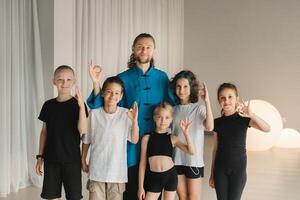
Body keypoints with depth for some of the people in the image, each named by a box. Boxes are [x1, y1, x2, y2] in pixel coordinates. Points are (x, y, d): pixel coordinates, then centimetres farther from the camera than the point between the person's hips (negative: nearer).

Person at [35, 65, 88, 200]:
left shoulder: (77, 104, -6)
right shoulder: (48, 105, 4)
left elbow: (82, 130, -18)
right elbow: (44, 132, 10)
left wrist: (81, 105, -27)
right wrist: (40, 156, 8)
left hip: (72, 159, -3)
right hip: (51, 159, 3)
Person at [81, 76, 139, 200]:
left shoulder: (126, 114, -6)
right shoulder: (94, 114, -4)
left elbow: (134, 140, -7)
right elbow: (86, 140, 6)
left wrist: (134, 120, -20)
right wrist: (83, 161, 11)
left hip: (117, 170, 0)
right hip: (97, 169, 0)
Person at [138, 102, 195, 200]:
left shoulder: (172, 138, 1)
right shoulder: (147, 138, 0)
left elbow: (191, 151, -8)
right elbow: (143, 163, 3)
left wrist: (185, 132, -17)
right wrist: (140, 186, 3)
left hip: (170, 175, 1)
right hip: (154, 177, 0)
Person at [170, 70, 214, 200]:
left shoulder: (199, 108, -8)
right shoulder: (174, 109, 4)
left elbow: (209, 127, -28)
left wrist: (207, 101, -30)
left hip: (194, 160, -4)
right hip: (176, 159, 4)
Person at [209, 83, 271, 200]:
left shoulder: (243, 119, -7)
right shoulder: (217, 122, 1)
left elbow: (267, 129, -24)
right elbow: (216, 148, 7)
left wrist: (251, 115, -41)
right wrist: (212, 174, 10)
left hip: (238, 168, -2)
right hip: (220, 168, 3)